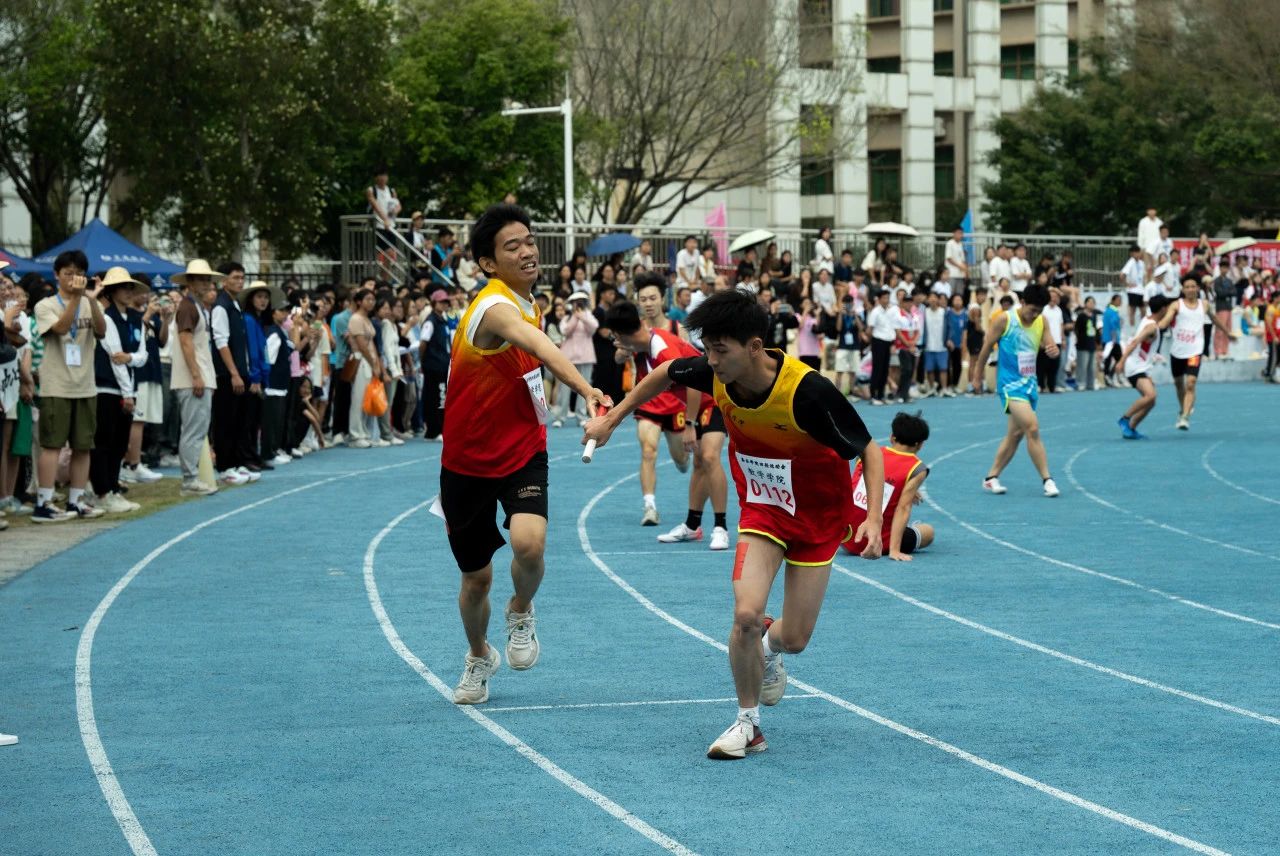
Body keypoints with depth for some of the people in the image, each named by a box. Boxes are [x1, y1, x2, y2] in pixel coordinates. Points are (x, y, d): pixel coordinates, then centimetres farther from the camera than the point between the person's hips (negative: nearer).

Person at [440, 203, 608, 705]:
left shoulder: (526, 305, 0)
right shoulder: (494, 306, -24)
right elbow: (539, 346, -46)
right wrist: (585, 389, -63)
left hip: (523, 452, 4)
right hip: (468, 462, -4)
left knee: (529, 544, -24)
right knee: (476, 578, 9)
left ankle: (521, 613, 8)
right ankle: (479, 657, 39)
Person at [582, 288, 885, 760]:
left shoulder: (808, 392, -33)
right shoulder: (714, 373, -20)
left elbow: (870, 452, -21)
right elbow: (666, 373, 5)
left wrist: (874, 518, -34)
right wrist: (612, 417, 9)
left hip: (819, 514, -2)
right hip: (761, 508, 3)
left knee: (794, 639, 1)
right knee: (746, 614, -19)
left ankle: (768, 646, 41)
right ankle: (748, 723, 2)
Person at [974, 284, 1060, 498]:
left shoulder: (1041, 322, 3)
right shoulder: (1004, 319, -12)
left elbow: (1050, 347, 5)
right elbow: (986, 348, -4)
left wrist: (1053, 350, -20)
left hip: (1030, 382, 7)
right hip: (1010, 383, -7)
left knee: (1015, 434, 11)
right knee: (1032, 428, -19)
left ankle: (991, 478, 22)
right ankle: (1047, 480, -17)